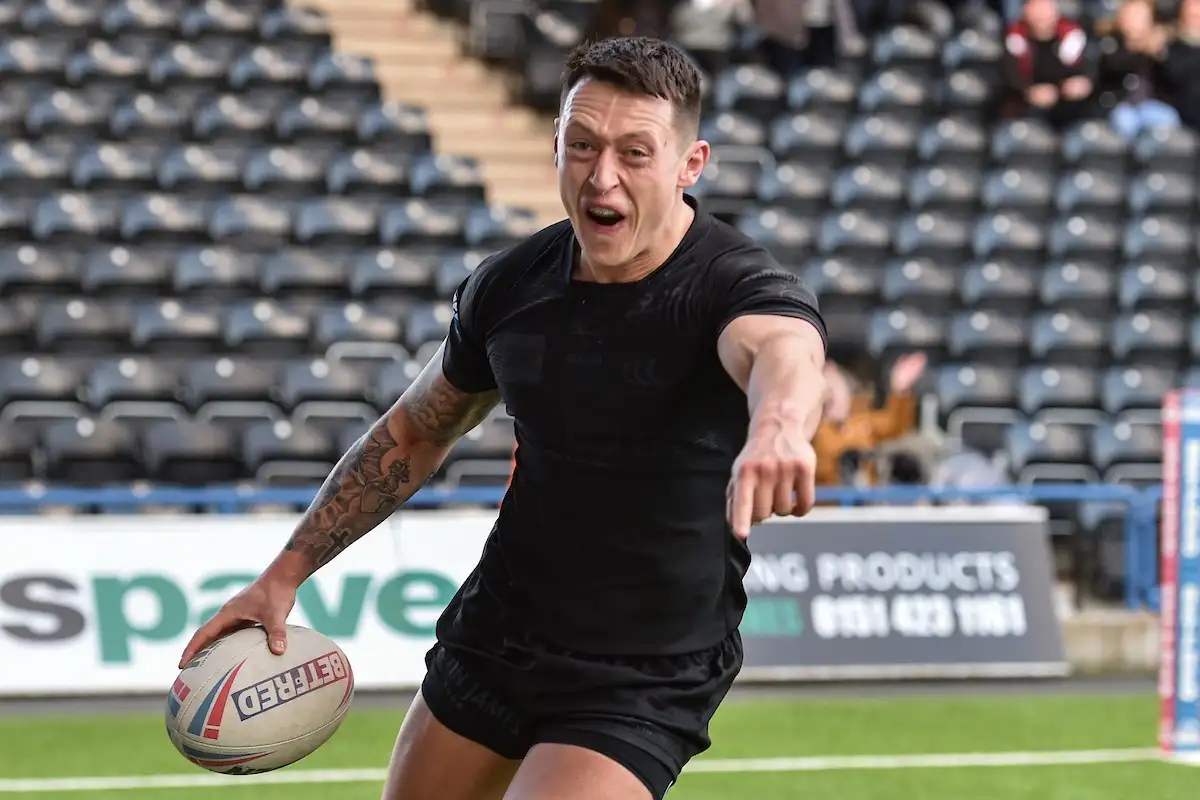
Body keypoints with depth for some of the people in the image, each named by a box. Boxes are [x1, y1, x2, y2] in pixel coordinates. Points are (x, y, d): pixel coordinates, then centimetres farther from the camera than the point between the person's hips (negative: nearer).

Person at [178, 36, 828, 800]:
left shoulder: (737, 285, -23)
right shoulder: (510, 285, -5)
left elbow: (780, 349, -49)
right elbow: (416, 431, 13)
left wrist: (778, 426, -73)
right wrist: (286, 572, 9)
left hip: (643, 682, -6)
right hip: (493, 637, 6)